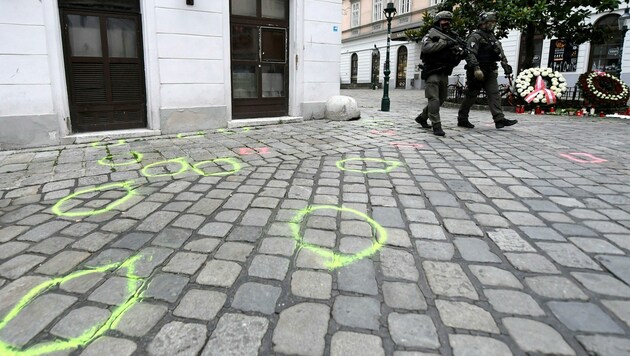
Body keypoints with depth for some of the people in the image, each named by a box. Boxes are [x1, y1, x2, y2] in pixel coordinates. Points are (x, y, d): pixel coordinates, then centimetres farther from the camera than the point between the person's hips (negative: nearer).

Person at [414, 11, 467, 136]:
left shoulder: (452, 37, 16)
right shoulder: (431, 34, 0)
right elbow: (426, 47, -20)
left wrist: (461, 53, -12)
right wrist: (445, 43, -21)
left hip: (444, 74, 7)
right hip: (433, 72, -7)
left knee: (441, 99, 12)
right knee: (434, 99, -12)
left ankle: (422, 117, 28)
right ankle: (436, 126, -11)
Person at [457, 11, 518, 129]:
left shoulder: (492, 37, 20)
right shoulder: (476, 36, -8)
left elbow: (500, 53, 25)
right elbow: (470, 54, -21)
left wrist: (505, 65, 14)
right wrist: (476, 68, -32)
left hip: (490, 72, 8)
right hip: (477, 72, -8)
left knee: (494, 94, -2)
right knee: (471, 96, -1)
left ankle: (499, 119, -7)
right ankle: (462, 119, 11)